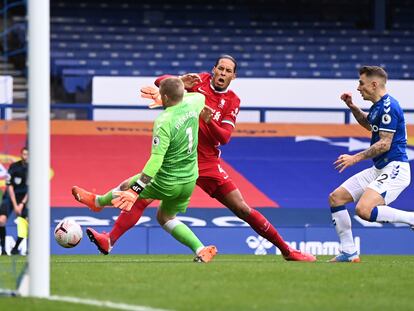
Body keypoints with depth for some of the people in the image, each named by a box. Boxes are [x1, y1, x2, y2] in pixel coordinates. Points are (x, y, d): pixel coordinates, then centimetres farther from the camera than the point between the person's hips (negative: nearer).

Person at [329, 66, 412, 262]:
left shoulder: (388, 106, -16)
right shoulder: (378, 106, 14)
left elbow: (385, 143, -21)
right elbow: (368, 124, 37)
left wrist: (356, 158, -18)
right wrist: (352, 107, 22)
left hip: (394, 169, -11)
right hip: (378, 170, 11)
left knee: (364, 210, -29)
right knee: (335, 198, 8)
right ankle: (349, 253, 9)